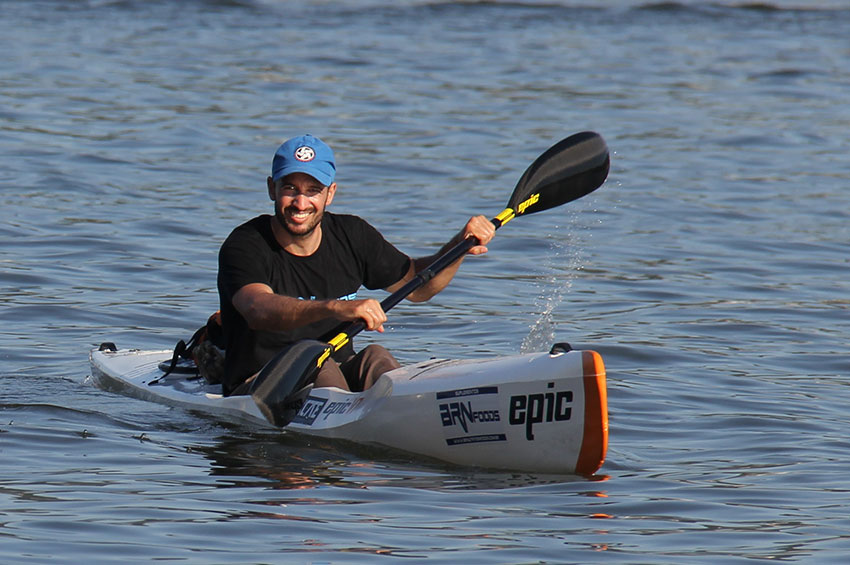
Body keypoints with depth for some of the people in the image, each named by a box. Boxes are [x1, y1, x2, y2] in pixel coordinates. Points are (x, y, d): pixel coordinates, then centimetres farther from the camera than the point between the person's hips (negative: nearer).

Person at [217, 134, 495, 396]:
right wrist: (335, 308, -52)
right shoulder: (244, 246, -14)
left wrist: (459, 246, -5)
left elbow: (416, 285, 16)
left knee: (374, 358, -26)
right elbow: (259, 310, -35)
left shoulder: (352, 237, 3)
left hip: (340, 379, 4)